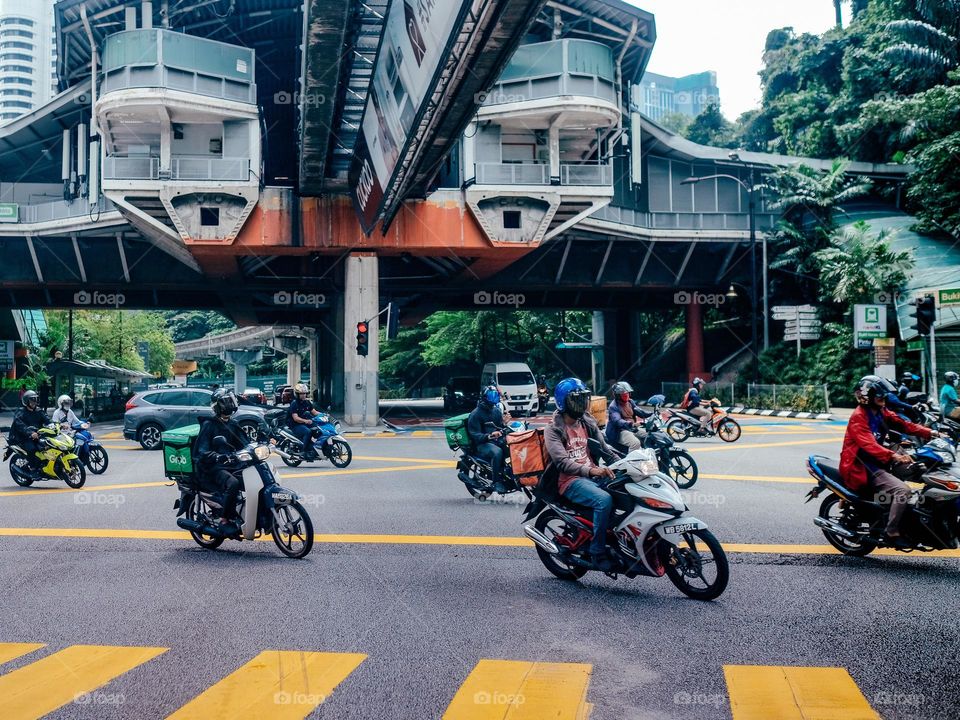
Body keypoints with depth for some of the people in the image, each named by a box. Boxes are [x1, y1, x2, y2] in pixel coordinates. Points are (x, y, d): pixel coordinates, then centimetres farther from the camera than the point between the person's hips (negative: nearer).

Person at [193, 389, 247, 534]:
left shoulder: (233, 424, 18)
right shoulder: (209, 425, -3)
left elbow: (244, 443, 12)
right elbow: (202, 450, -13)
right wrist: (217, 457, -31)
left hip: (232, 463, 7)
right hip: (213, 467, -7)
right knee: (233, 483, -36)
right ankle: (226, 521, -24)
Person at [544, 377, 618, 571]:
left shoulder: (587, 423, 16)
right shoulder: (553, 430, -4)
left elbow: (603, 446, 17)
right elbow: (562, 462, -17)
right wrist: (590, 470, -32)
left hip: (593, 476, 7)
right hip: (570, 482, -7)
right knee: (604, 500, -33)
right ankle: (597, 554, -24)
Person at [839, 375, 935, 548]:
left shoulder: (881, 412, 12)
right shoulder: (858, 417, -16)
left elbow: (902, 424, 6)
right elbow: (869, 445, -29)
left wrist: (929, 433, -7)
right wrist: (893, 456, -43)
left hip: (876, 461, 10)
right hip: (861, 467, -10)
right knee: (903, 490, -23)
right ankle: (892, 532, -17)